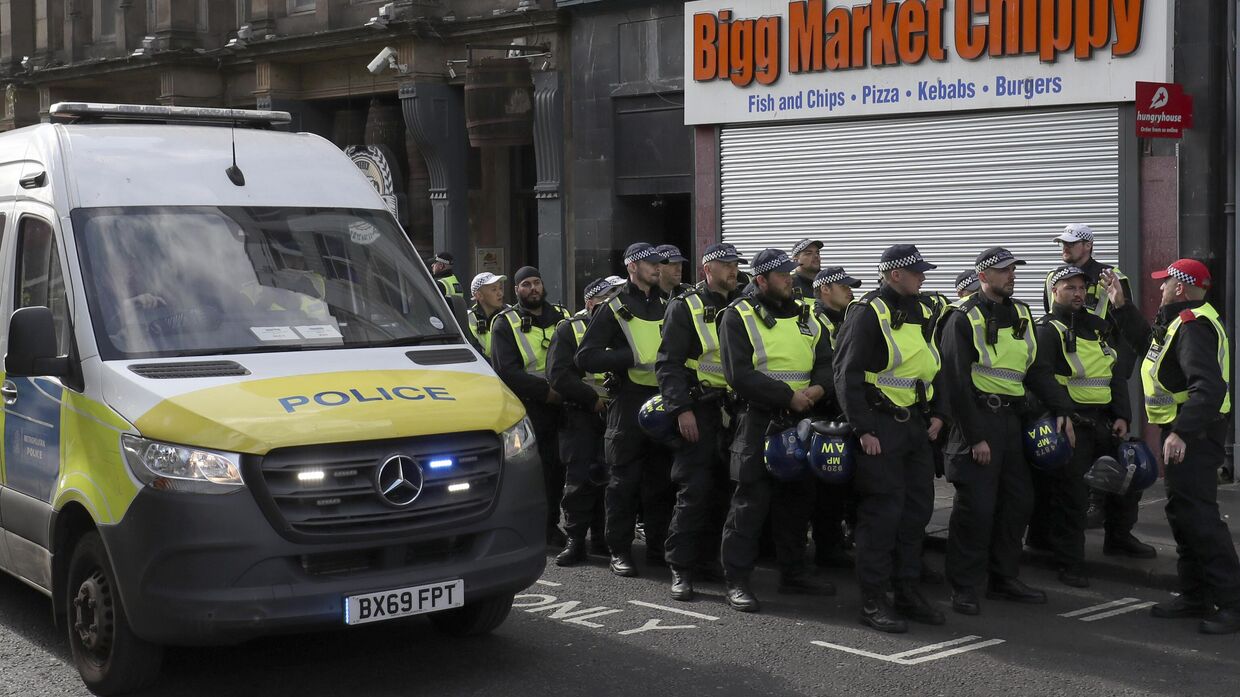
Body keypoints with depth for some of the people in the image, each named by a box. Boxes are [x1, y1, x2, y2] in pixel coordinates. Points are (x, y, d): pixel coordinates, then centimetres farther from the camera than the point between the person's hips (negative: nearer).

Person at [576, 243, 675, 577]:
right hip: (630, 402, -5)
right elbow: (585, 357, -8)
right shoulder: (615, 309, -1)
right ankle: (620, 551, 4)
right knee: (625, 479, -2)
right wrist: (633, 357, -14)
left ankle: (658, 547, 18)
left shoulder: (667, 305, 15)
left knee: (662, 478, 9)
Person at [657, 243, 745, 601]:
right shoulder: (686, 307, -3)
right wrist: (681, 409, -17)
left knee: (722, 487, 9)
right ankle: (681, 568, -4)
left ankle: (707, 558, 20)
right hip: (700, 411, -6)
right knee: (694, 489, -10)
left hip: (735, 410, 6)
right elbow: (669, 363, -8)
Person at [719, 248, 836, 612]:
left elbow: (827, 362, 13)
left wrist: (819, 387, -11)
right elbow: (740, 374, -14)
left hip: (800, 420, 6)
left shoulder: (806, 317, 15)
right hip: (758, 422, -6)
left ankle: (793, 572, 25)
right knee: (751, 501, -6)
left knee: (797, 499, 13)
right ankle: (736, 580, 0)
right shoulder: (739, 316, -5)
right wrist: (788, 395, -17)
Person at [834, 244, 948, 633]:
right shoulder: (868, 312, -11)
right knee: (881, 513, -6)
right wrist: (863, 429, -18)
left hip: (917, 425, 8)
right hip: (882, 427, -8)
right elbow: (847, 374, -15)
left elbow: (934, 366, 24)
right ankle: (873, 602, 0)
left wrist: (938, 413, 12)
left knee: (917, 509, 11)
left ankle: (907, 592, 21)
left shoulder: (922, 313, 14)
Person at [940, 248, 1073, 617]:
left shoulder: (1021, 314, 14)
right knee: (976, 506, -7)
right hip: (978, 418, -7)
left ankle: (1004, 578, 23)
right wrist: (975, 436, -16)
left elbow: (1038, 368, 17)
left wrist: (1061, 410, 4)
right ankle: (964, 587, 3)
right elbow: (957, 381, -12)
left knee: (1018, 500, 10)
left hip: (1013, 419, 7)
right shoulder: (964, 319, -8)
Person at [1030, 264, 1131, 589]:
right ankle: (1070, 565, -1)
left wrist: (1122, 415, 8)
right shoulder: (1048, 330, -4)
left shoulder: (1098, 326, 17)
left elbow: (1116, 374, 18)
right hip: (1070, 424, -7)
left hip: (1103, 423, 7)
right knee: (1072, 494, -7)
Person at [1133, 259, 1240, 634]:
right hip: (1181, 430, 11)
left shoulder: (1194, 327, -20)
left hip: (1193, 433, -11)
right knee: (1182, 511, 15)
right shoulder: (1180, 321, 14)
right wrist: (1121, 307, 34)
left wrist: (1181, 432, -41)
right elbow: (1147, 342, 35)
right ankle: (1195, 595, 23)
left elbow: (1209, 387, -32)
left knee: (1198, 515, -13)